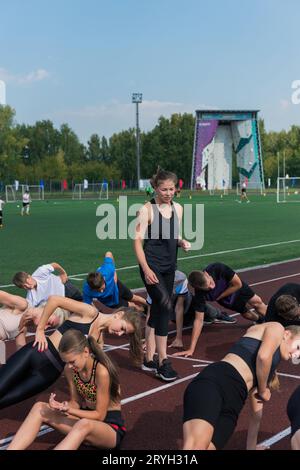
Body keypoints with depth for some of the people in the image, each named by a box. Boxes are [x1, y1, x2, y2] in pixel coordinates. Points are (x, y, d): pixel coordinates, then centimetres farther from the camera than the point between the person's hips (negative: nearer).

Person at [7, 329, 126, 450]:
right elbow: (75, 402, 6)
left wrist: (69, 410, -27)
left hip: (111, 426, -7)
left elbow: (99, 415, -16)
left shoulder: (101, 372, -22)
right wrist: (61, 407, -17)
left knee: (84, 425, -42)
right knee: (39, 408, -13)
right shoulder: (70, 370, -2)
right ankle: (10, 449, -26)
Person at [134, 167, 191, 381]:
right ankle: (163, 360, -16)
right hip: (152, 265, -6)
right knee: (165, 305, -20)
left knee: (158, 309, 12)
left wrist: (182, 242, -3)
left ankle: (149, 353, 25)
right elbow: (138, 241, -11)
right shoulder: (147, 210, -9)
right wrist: (146, 269, -20)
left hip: (170, 266, 6)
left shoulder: (178, 208, 9)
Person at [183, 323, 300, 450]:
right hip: (213, 382, -8)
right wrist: (263, 391, 10)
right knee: (195, 447, -28)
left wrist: (251, 447, 46)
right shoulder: (276, 328, 15)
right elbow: (263, 356, -6)